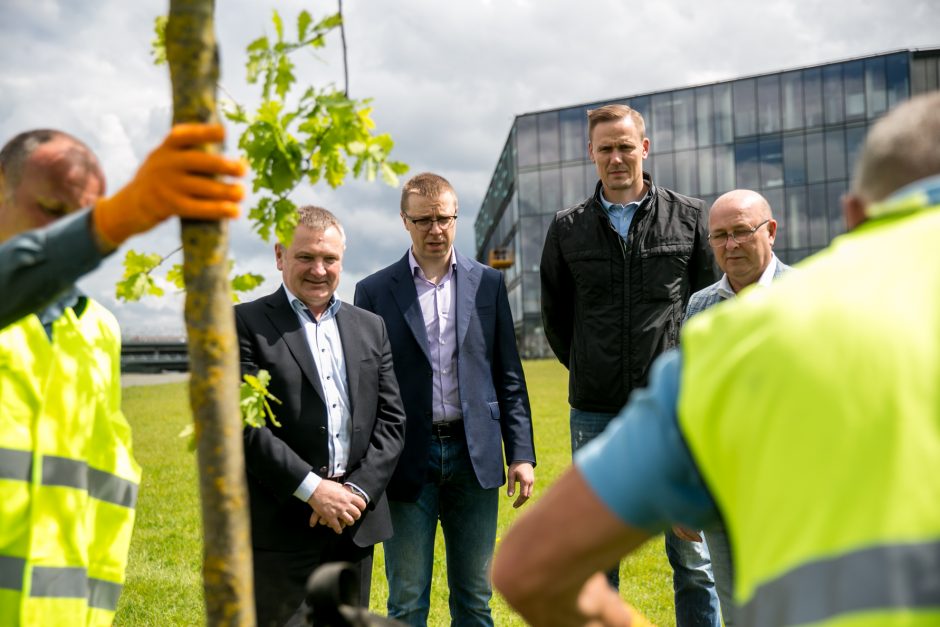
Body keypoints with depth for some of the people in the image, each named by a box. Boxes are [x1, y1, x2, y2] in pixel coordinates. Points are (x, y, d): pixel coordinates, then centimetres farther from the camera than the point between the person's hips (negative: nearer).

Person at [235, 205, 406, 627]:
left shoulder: (370, 328, 13)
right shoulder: (246, 323, -2)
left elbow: (391, 421, 8)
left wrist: (359, 490, -6)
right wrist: (312, 489, -16)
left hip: (355, 522, 5)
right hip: (281, 527, -5)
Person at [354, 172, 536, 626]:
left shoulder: (488, 284, 6)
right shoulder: (375, 291, 2)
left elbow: (509, 377, 7)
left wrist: (521, 453, 2)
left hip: (474, 456, 2)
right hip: (407, 461, -1)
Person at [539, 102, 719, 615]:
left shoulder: (689, 217, 3)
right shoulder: (568, 228, 6)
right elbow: (555, 317, 15)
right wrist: (591, 373, 11)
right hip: (595, 413, 2)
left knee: (692, 557, 5)